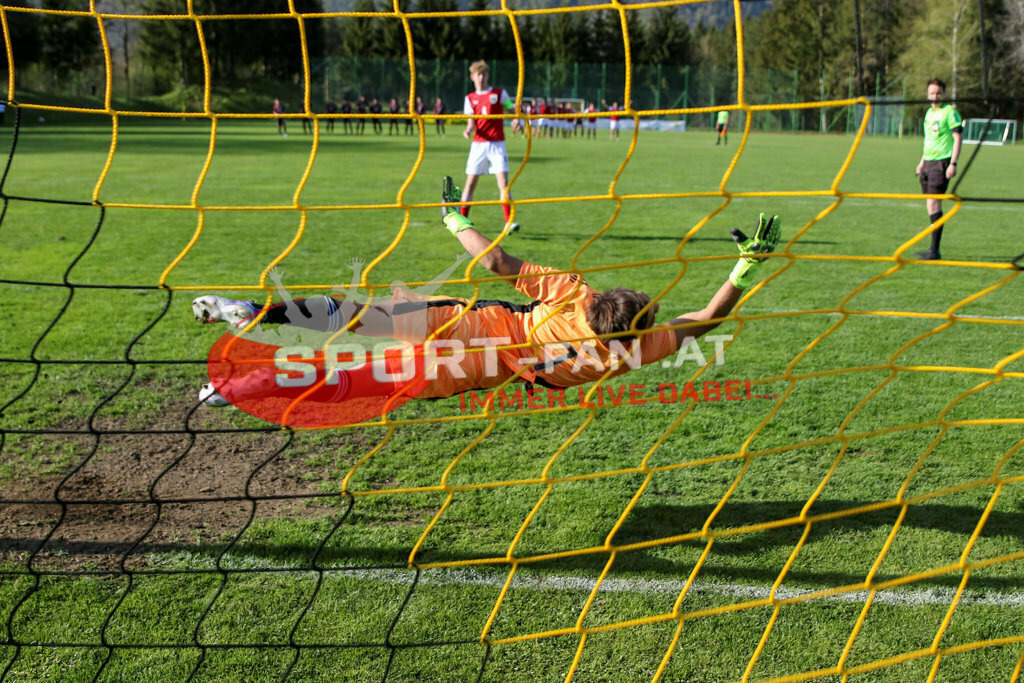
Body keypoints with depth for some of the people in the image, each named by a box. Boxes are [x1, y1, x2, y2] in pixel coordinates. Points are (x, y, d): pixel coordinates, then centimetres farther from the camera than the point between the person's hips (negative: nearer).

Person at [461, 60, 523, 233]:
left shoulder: (500, 93, 5)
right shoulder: (470, 98, 11)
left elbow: (513, 110, 5)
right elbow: (471, 122, 4)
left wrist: (516, 121, -17)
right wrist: (468, 130, -19)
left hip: (497, 144, -2)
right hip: (478, 144, 2)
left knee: (503, 183, -13)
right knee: (470, 183, 3)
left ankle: (509, 222, -14)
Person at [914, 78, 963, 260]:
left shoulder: (950, 111, -7)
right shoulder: (929, 112, 17)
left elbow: (958, 137, -11)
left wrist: (953, 163, -18)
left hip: (941, 162, -8)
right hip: (928, 163, 8)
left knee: (933, 204, -13)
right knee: (930, 205, 9)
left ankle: (934, 251, -11)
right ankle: (933, 250, 15)